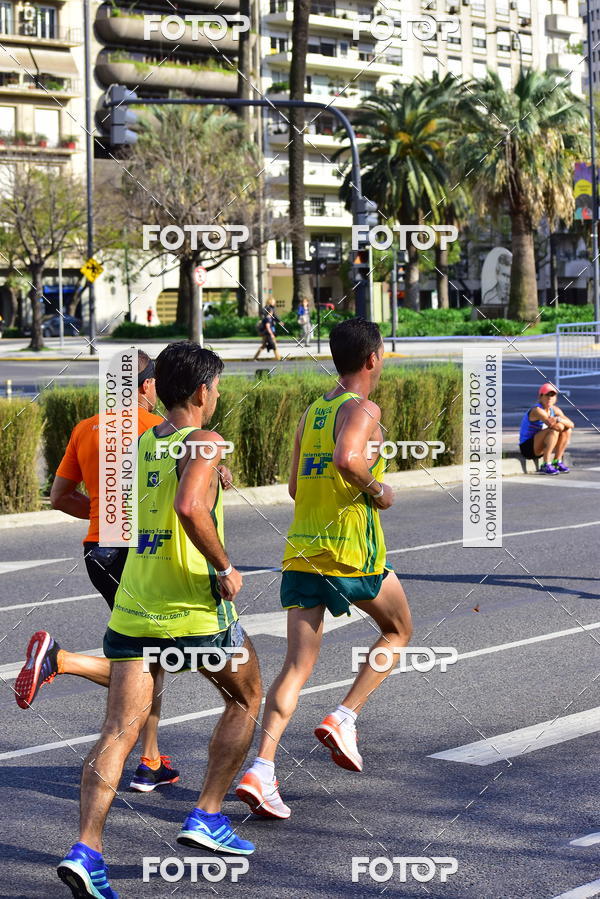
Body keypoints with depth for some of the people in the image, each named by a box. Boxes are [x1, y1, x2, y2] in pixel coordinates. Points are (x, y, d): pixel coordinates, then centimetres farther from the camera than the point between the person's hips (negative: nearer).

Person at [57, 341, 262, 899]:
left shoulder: (140, 446, 11)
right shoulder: (202, 443, -10)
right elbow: (189, 507, -28)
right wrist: (225, 568, -17)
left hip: (132, 609, 6)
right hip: (194, 608, -5)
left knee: (120, 729, 1)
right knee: (246, 699, 19)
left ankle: (86, 848, -14)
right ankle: (207, 816, 17)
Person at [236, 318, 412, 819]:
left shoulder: (312, 413, 17)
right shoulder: (363, 409, -7)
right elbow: (347, 458, -28)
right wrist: (377, 490, -11)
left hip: (301, 551, 6)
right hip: (351, 549, -6)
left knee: (298, 665, 2)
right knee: (398, 630, 20)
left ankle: (262, 769, -12)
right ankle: (344, 719, 7)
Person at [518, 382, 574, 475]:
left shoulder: (554, 409, 4)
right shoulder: (537, 410, -20)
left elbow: (571, 425, -6)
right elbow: (551, 425, -34)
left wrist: (558, 419, -23)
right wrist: (562, 422, -17)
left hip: (542, 448, 8)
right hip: (527, 447, -8)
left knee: (567, 431, 1)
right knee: (554, 430, -28)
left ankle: (557, 462, 3)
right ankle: (546, 465, -26)